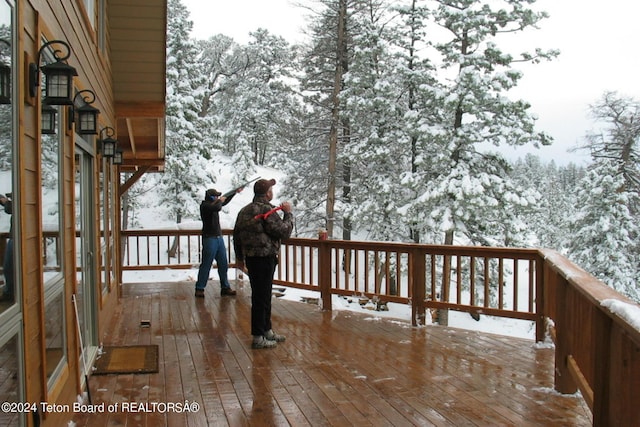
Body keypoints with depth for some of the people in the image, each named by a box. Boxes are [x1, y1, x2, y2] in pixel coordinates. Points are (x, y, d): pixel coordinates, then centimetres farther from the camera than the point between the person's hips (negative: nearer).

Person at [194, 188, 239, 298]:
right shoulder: (205, 205, -12)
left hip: (219, 237, 9)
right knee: (206, 265, -5)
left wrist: (236, 191, 28)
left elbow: (226, 201, 30)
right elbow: (217, 208, -31)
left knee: (223, 264, 9)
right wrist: (220, 201, -10)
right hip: (210, 238, -9)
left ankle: (225, 287, 16)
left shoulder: (214, 204, 13)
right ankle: (199, 289, 3)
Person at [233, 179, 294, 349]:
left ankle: (266, 330, 30)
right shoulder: (267, 210, -16)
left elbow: (236, 235, 18)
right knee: (261, 297, -3)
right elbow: (284, 232, -17)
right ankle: (258, 338, 3)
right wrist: (288, 214, -2)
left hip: (251, 257, 9)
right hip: (265, 258, -9)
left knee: (263, 296, 18)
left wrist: (239, 256, 28)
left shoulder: (244, 211, 12)